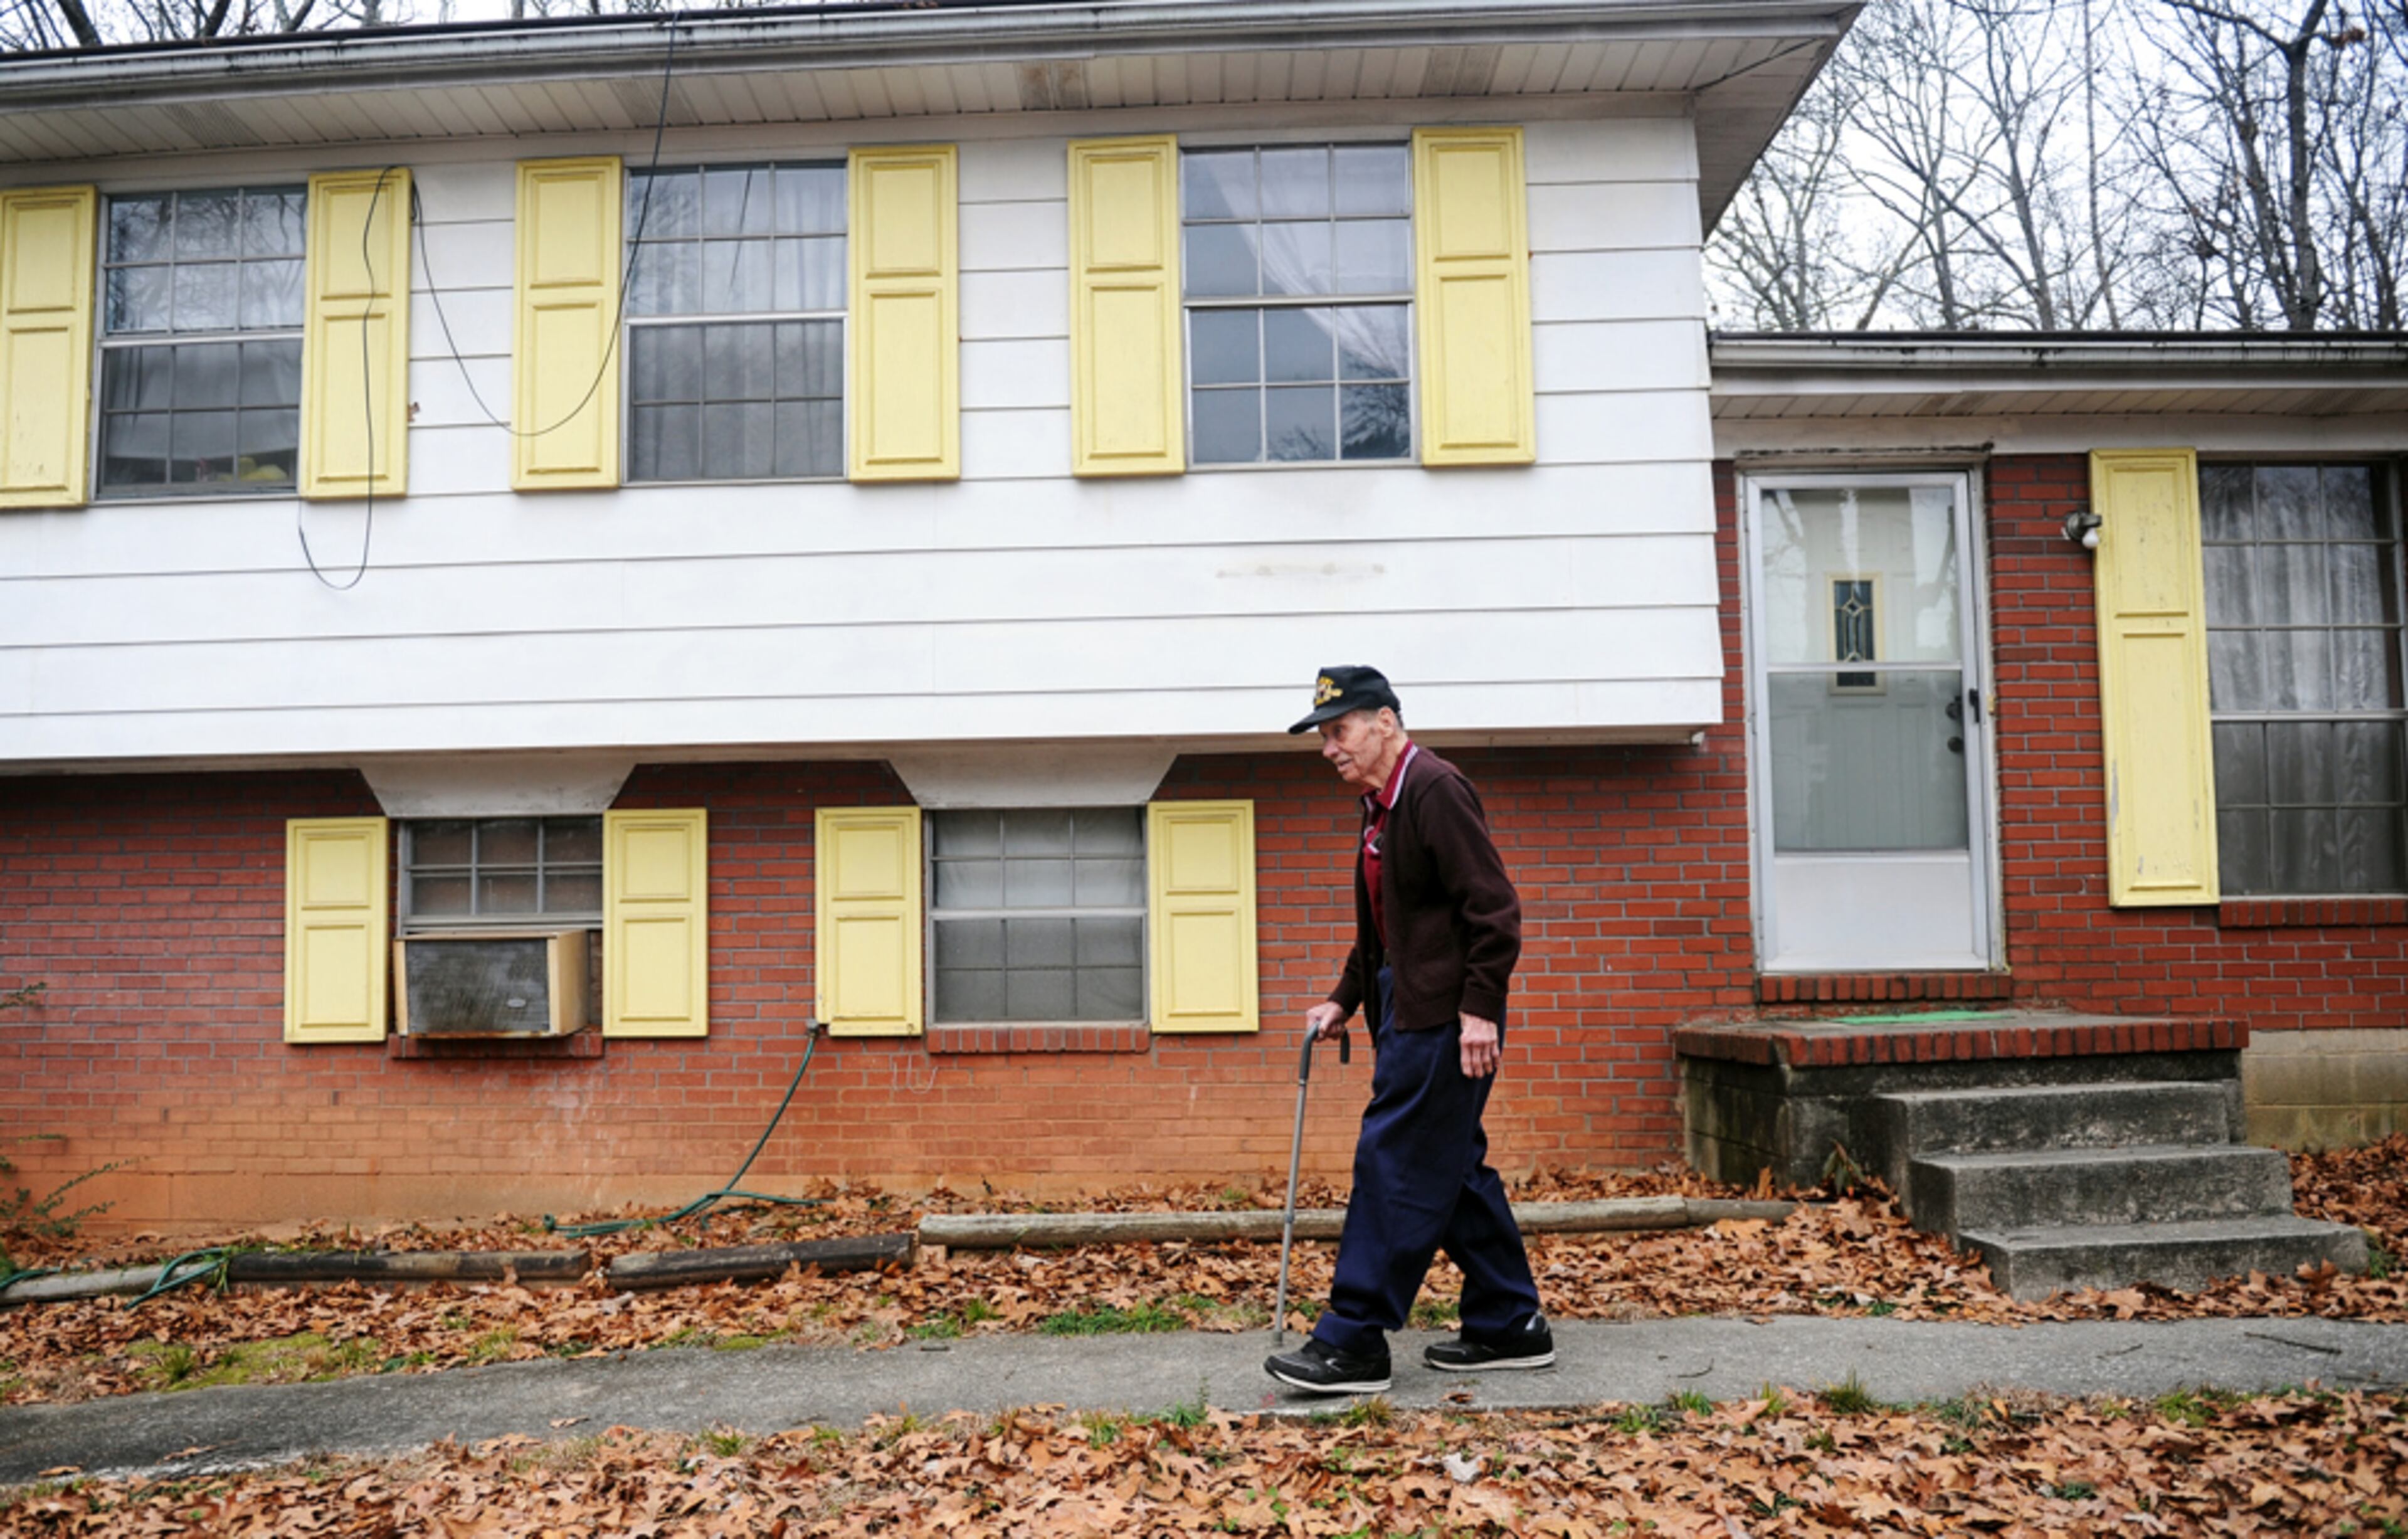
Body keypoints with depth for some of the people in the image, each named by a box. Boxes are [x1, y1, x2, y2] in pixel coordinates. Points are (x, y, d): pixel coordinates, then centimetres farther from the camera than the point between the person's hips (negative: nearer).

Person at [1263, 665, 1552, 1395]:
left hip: (1445, 1020, -10)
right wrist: (1344, 1001, 18)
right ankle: (1510, 1326, 24)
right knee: (1451, 1171, 14)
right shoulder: (1382, 803, 17)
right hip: (1412, 1015, 10)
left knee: (1394, 1168, -6)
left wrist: (1480, 1009, -22)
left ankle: (1355, 1343, 1)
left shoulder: (1435, 789, -14)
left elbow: (1493, 907, -19)